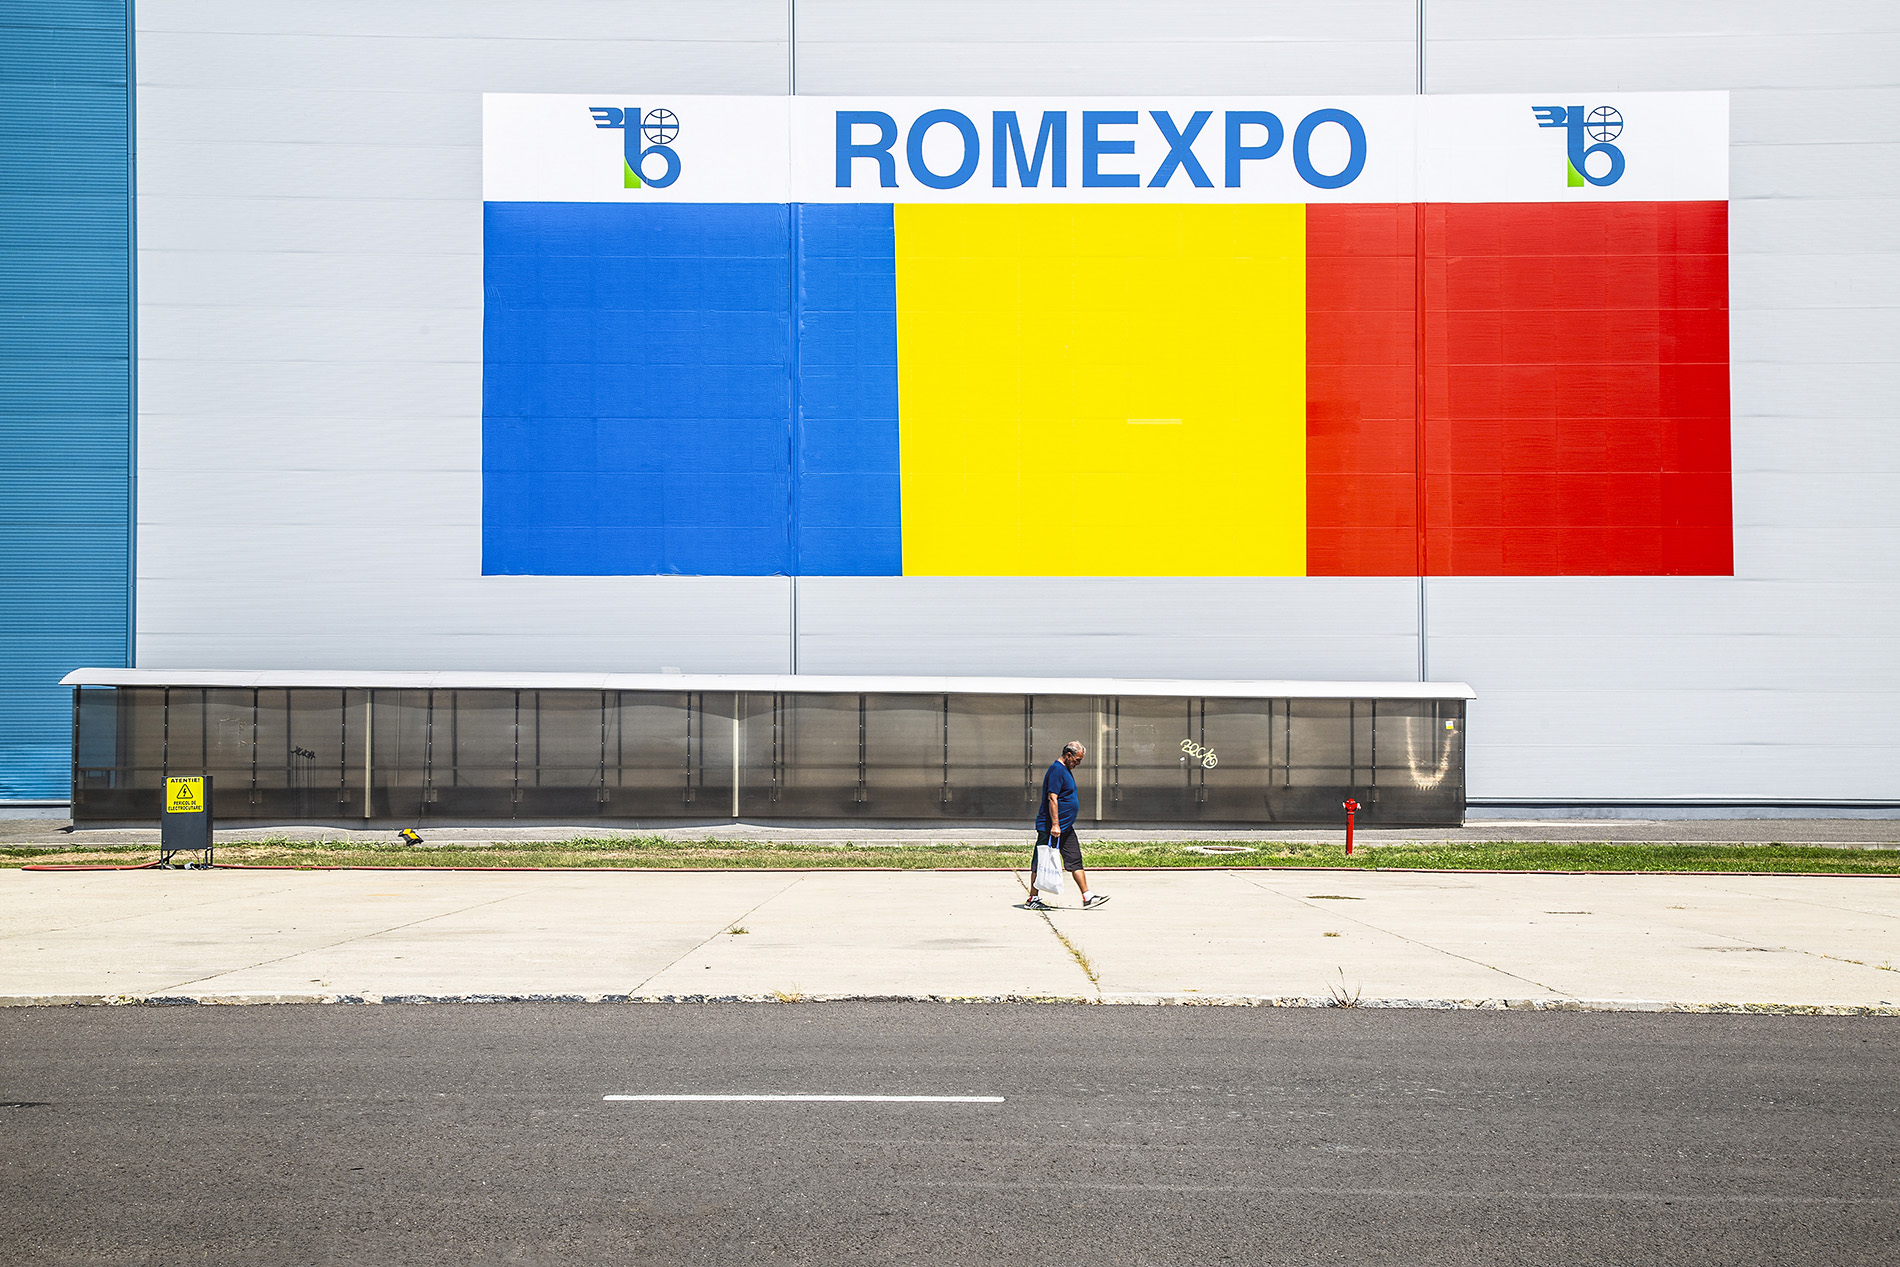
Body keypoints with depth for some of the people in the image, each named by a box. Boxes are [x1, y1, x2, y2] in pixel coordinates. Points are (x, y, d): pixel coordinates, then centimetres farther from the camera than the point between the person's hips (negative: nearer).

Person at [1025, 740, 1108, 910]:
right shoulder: (1056, 770, -16)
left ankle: (1087, 897, 6)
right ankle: (1033, 899, 5)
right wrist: (1055, 825, -25)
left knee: (1075, 861, 6)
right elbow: (1052, 798, -22)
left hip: (1066, 828, 10)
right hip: (1050, 827, -10)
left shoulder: (1065, 770, 17)